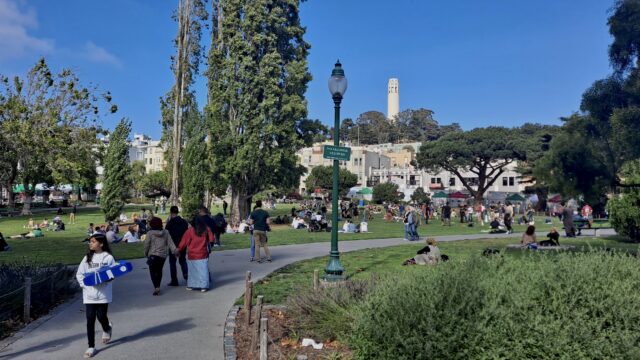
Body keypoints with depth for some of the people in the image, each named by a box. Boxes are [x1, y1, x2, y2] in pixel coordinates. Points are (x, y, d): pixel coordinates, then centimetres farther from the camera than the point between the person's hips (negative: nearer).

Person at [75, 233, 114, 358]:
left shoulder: (108, 257, -5)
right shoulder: (87, 258, 7)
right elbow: (79, 273, 9)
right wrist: (84, 284, -6)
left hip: (103, 293, -3)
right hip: (89, 294, 3)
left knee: (101, 316, 4)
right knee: (90, 319, 2)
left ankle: (107, 329, 41)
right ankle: (91, 347, 12)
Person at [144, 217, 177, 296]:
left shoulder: (150, 233, -7)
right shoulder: (166, 232, 4)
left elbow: (147, 245, -5)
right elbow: (170, 243, 1)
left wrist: (146, 254, 9)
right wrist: (175, 251, 4)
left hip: (153, 255, -4)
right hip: (163, 255, 4)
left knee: (153, 271, 2)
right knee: (159, 271, 17)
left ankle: (156, 287, -13)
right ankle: (157, 286, 23)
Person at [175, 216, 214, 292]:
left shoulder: (190, 230, -7)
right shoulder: (207, 229, -3)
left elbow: (184, 242, -5)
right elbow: (211, 240, 1)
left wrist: (178, 250, 3)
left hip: (192, 255, 0)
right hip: (203, 254, 0)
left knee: (192, 270, 13)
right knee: (203, 270, 3)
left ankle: (191, 285, 19)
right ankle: (203, 286, -1)